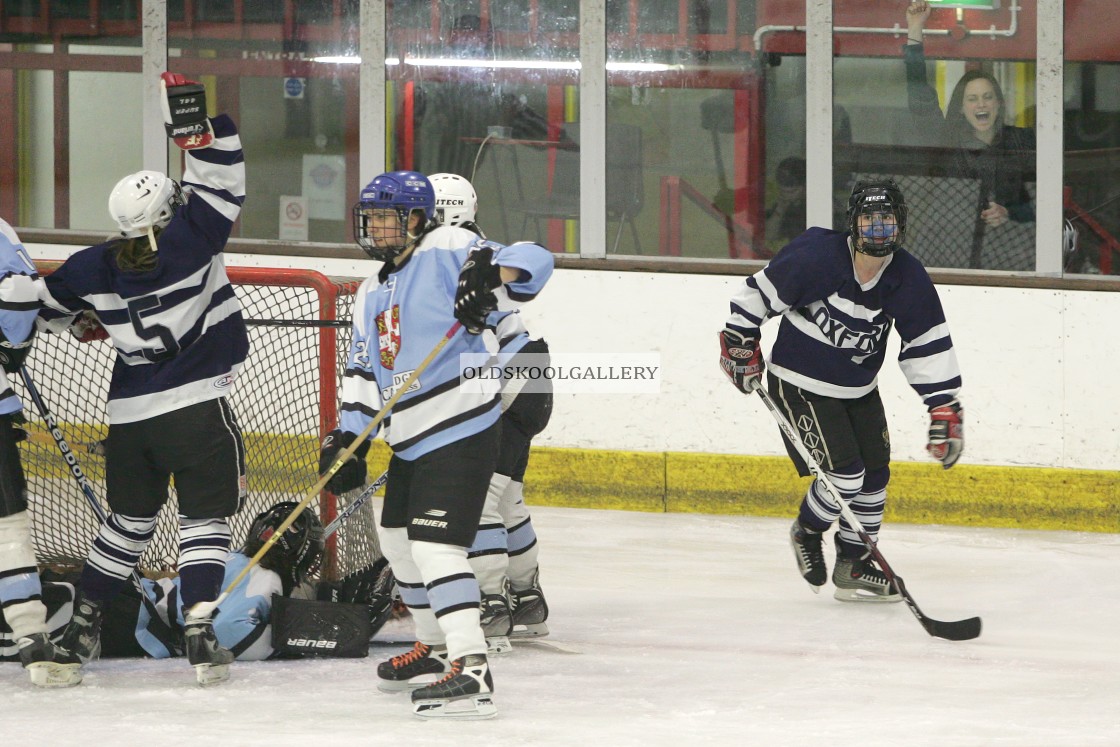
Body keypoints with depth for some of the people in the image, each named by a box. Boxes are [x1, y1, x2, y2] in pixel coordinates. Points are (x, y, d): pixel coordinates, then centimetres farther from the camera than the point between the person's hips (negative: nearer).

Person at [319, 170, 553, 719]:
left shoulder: (445, 252, -8)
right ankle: (437, 647, 42)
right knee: (398, 540, 23)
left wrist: (488, 277, -41)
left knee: (435, 544, -19)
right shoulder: (372, 294, 17)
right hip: (409, 440, 10)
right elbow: (363, 374, 20)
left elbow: (531, 262, -20)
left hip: (461, 430, -10)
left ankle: (471, 672, -24)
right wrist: (348, 439, 9)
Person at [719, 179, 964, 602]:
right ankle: (807, 531, 16)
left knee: (874, 473, 8)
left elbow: (928, 344, -3)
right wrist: (740, 343, -10)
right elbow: (761, 292, -12)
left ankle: (853, 565, 24)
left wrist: (945, 406, -7)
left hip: (859, 389, 6)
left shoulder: (908, 278, -9)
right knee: (845, 474, -14)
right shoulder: (818, 257, -24)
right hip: (800, 383, -6)